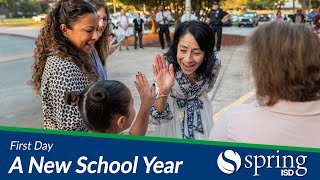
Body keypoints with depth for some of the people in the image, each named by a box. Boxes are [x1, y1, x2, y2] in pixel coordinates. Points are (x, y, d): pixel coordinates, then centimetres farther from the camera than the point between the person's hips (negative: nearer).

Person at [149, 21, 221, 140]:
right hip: (172, 109, -2)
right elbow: (157, 117, -33)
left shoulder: (214, 62, -25)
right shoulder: (166, 66, -33)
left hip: (200, 110, 3)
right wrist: (163, 92, -50)